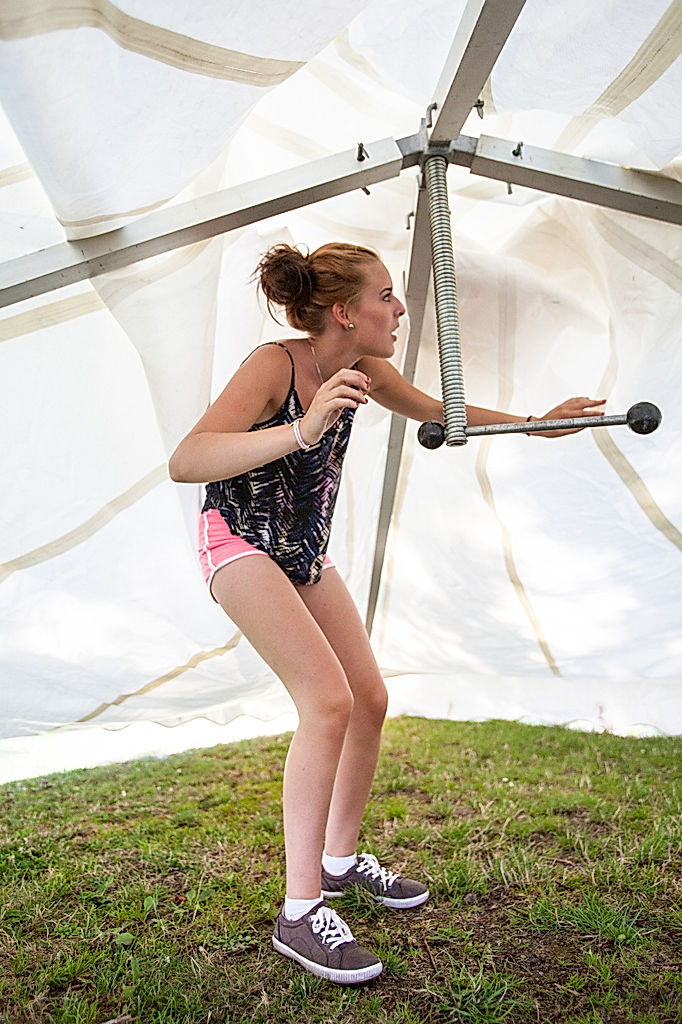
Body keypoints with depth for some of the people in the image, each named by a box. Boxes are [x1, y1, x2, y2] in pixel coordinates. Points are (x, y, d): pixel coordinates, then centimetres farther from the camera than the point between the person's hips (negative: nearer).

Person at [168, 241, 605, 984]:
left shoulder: (362, 368, -5)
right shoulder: (272, 366, -26)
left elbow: (436, 412, 13)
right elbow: (184, 462, -39)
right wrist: (300, 432, -51)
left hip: (304, 550, 8)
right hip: (239, 541, -8)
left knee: (370, 698, 5)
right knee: (329, 699, -21)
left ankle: (340, 860, 25)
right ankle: (300, 912, -9)